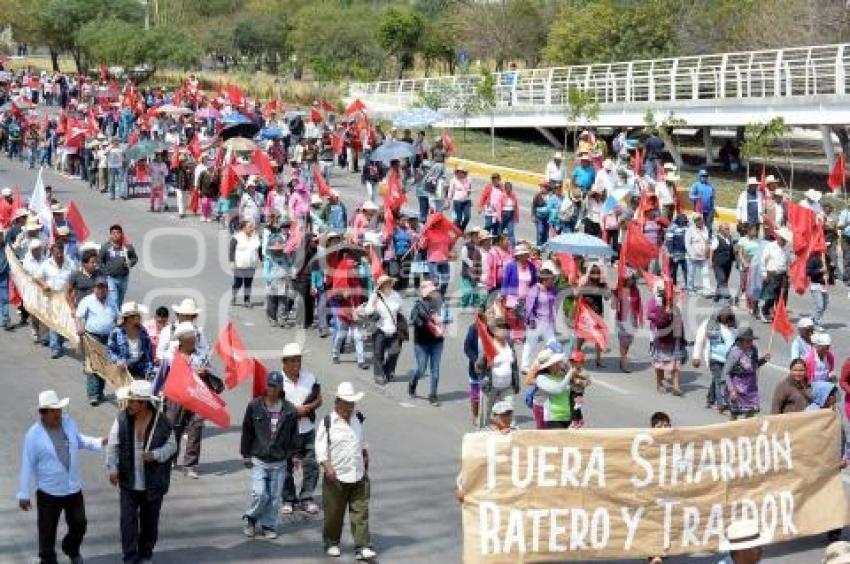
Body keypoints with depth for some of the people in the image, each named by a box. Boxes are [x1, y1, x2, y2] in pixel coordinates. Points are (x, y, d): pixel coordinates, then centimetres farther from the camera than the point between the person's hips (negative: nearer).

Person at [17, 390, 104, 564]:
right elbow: (27, 466, -12)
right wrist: (24, 495, -9)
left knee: (79, 524, 15)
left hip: (74, 489, 5)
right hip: (48, 492, -5)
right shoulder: (34, 435, -17)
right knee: (47, 531, 6)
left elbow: (79, 440, 18)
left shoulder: (69, 422, -3)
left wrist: (99, 442, 2)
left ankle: (71, 549, 45)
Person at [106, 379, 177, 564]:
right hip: (128, 482, 1)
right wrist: (113, 468, -11)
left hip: (153, 484, -1)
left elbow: (172, 446, -3)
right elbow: (113, 445, -3)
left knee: (149, 521, 14)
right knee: (128, 520, -1)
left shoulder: (162, 422, -15)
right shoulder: (123, 418, -9)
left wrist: (155, 455, -21)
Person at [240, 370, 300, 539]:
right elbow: (247, 432, 3)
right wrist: (245, 454, 3)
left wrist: (294, 455, 5)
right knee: (260, 494, -10)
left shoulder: (289, 410, -1)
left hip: (279, 462, 2)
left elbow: (293, 435, 9)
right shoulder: (254, 406, -4)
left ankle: (269, 526, 21)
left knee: (274, 497, 6)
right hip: (258, 460, -2)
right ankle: (251, 519, 16)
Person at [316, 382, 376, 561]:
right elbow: (321, 447, -10)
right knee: (334, 512, 8)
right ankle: (331, 543, 26)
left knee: (360, 512, -1)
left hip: (358, 476, 4)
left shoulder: (359, 419, 8)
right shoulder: (328, 422, -8)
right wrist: (327, 466, -20)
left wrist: (366, 460, 24)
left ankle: (362, 547, -1)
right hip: (336, 476, -3)